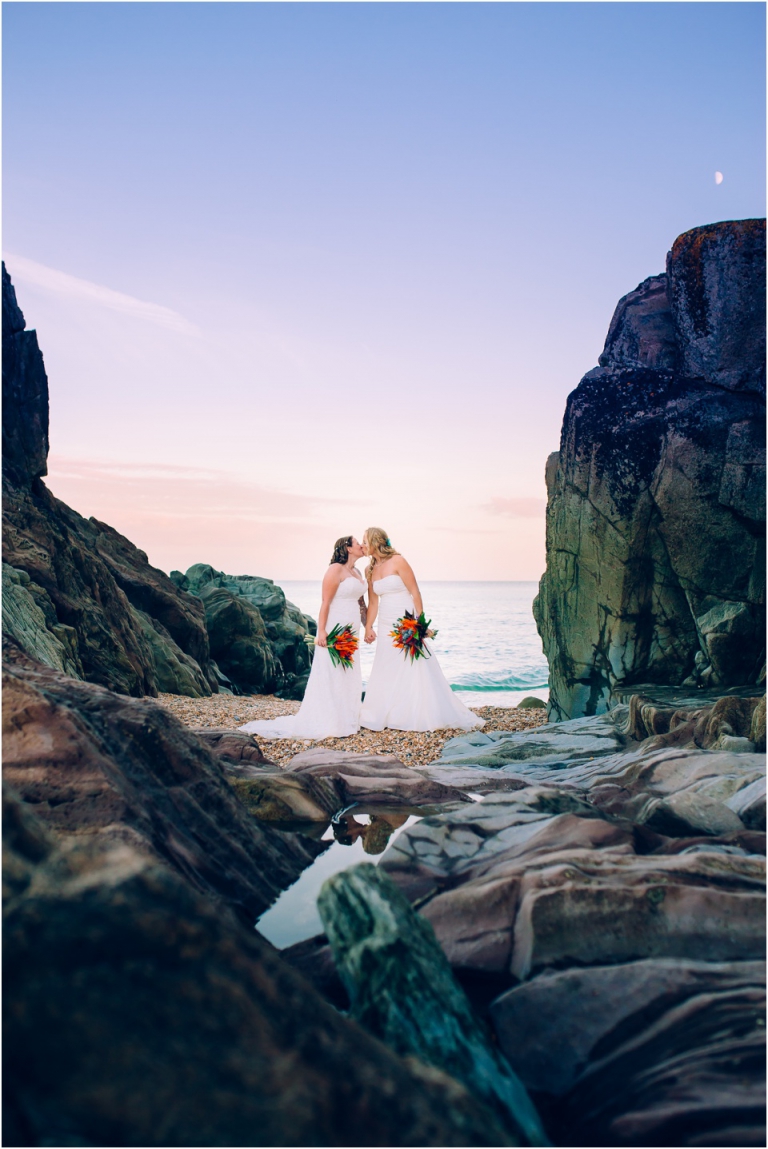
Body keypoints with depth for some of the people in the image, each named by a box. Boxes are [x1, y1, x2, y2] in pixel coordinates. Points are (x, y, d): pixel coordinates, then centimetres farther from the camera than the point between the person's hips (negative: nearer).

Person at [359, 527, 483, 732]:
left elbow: (415, 592, -13)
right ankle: (385, 717, 17)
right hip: (386, 626, 6)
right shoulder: (370, 570, 8)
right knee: (386, 673, 8)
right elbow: (373, 601, 11)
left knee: (415, 669, -2)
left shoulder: (397, 561, -11)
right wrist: (368, 627, 2)